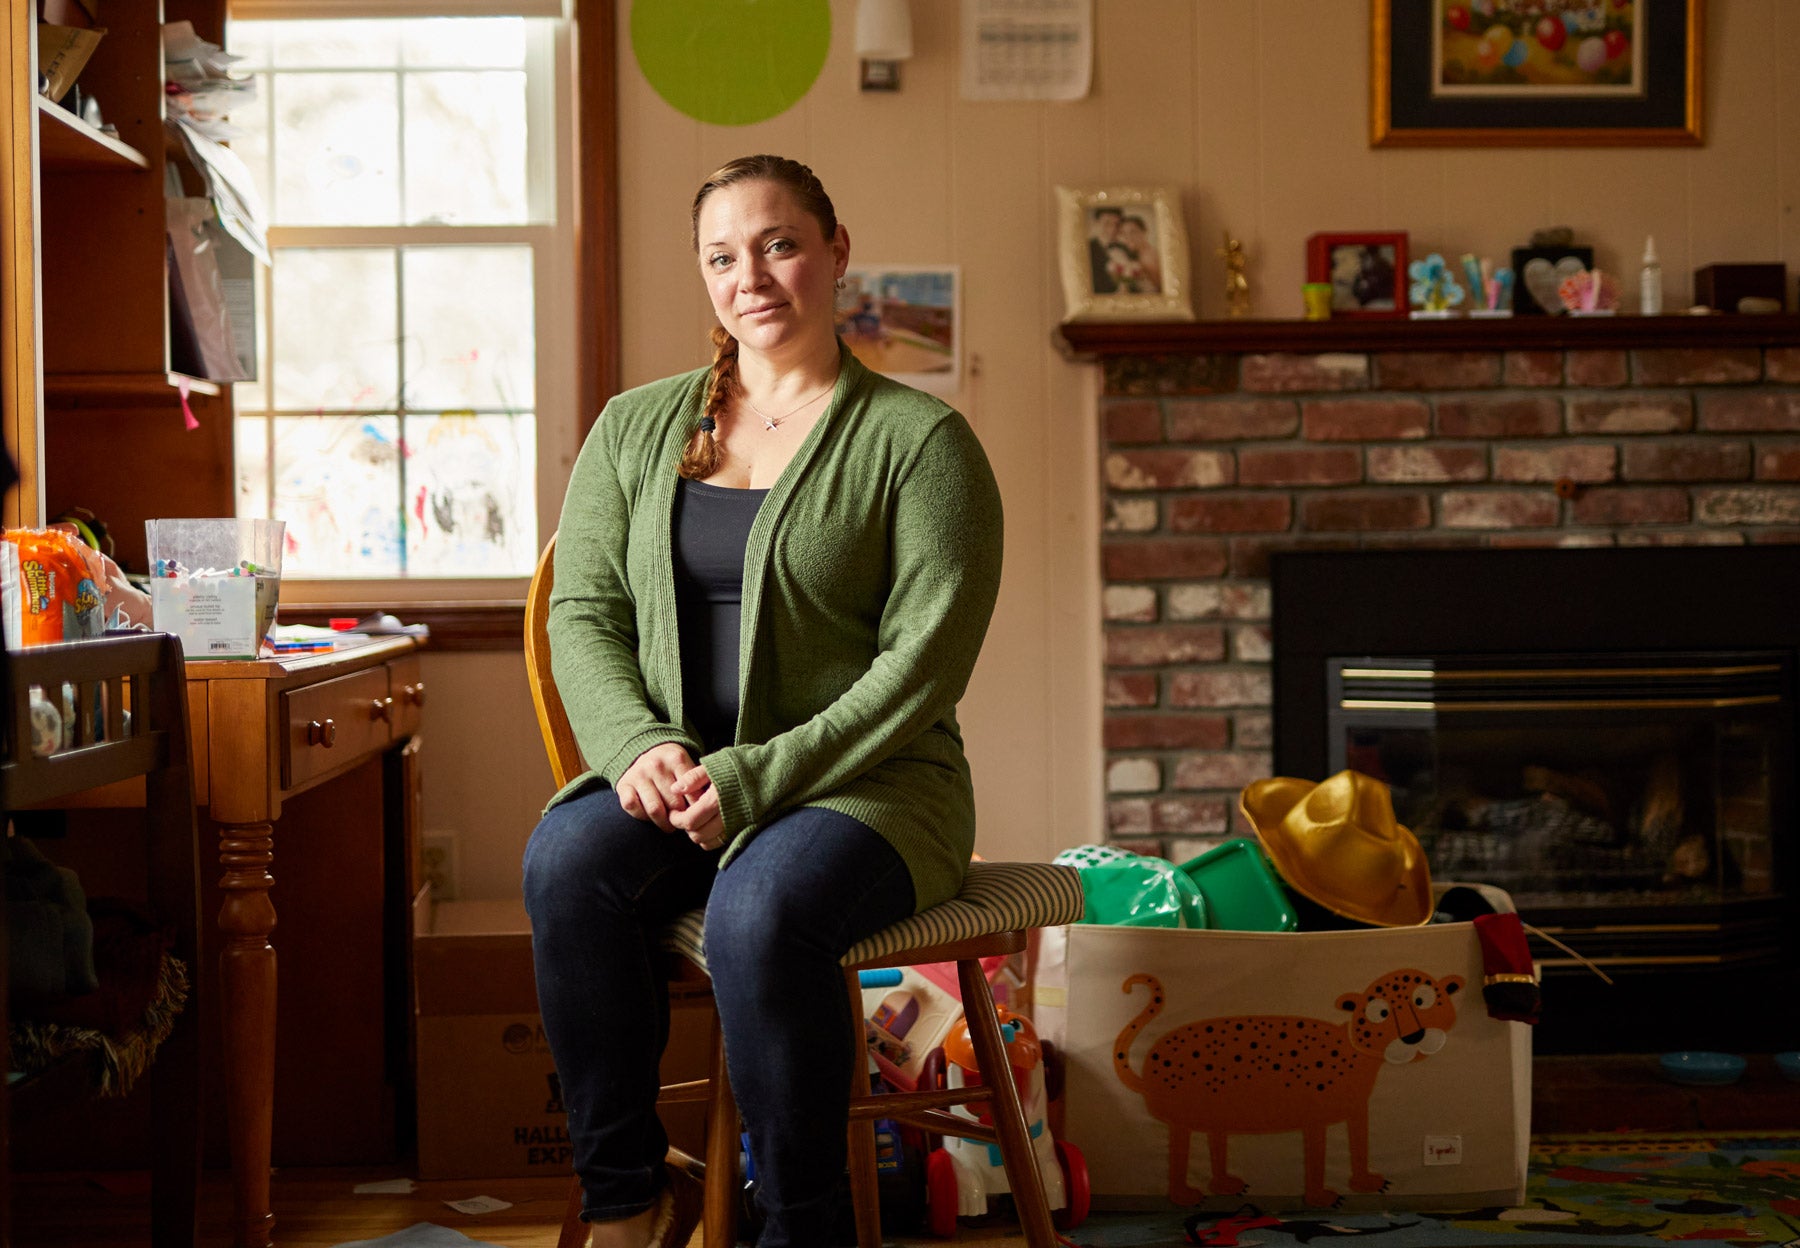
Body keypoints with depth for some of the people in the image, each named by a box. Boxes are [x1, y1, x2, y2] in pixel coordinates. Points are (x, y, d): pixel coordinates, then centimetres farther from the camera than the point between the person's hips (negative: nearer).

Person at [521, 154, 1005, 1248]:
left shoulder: (920, 440, -1)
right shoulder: (636, 428, 14)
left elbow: (923, 664, -9)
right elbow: (583, 613, 8)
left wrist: (756, 777, -18)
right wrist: (640, 746, -13)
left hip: (868, 786, -3)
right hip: (674, 779, 4)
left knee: (761, 907, -36)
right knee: (566, 860, -29)